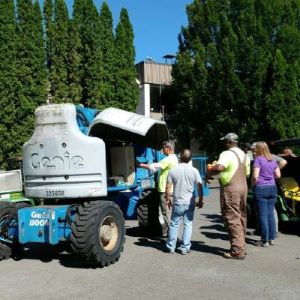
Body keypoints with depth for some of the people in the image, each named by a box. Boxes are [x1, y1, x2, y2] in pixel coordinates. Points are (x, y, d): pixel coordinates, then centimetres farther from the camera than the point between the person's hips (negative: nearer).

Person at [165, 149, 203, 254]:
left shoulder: (173, 170, -5)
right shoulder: (194, 171, -6)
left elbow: (168, 187, -4)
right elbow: (200, 188, -5)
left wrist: (168, 199, 9)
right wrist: (200, 201, 7)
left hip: (177, 202, 0)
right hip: (189, 202, 0)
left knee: (174, 224, 12)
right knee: (188, 225, 9)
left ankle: (171, 247, 20)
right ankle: (185, 247, 11)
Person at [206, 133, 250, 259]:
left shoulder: (227, 154, -15)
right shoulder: (244, 155, 13)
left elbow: (219, 167, -32)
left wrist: (208, 174, -16)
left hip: (231, 189, -9)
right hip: (243, 187, 9)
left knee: (232, 219, -4)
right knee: (241, 217, 15)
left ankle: (237, 250, -3)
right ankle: (241, 246, 25)